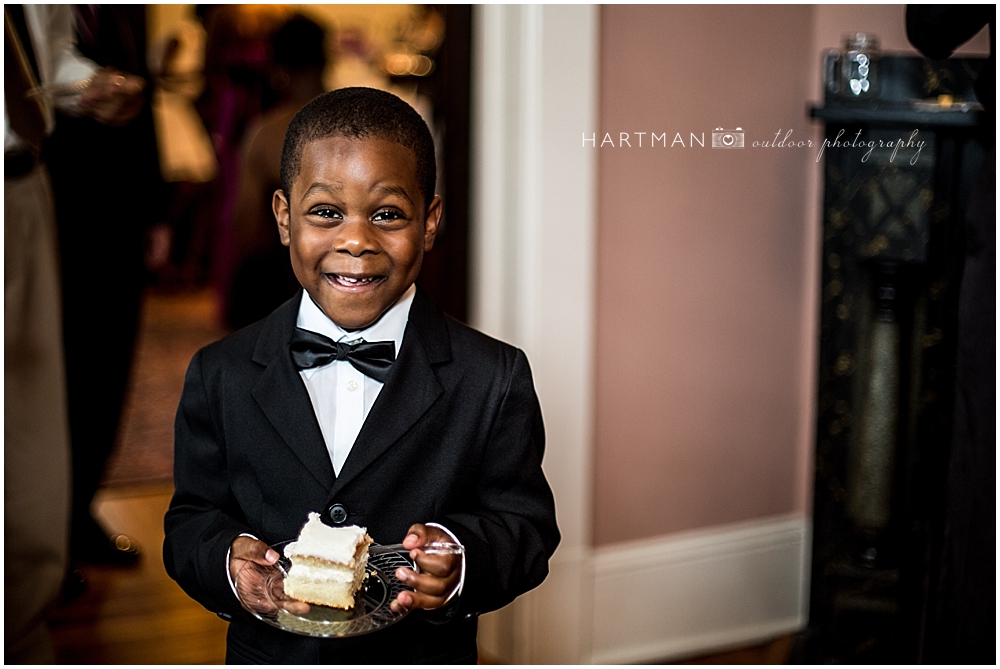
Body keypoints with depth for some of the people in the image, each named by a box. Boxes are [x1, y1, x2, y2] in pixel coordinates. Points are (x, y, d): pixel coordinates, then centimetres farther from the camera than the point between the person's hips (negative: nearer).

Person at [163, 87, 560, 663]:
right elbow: (194, 518, -4)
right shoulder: (222, 377, -8)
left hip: (425, 657, -1)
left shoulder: (494, 379, -13)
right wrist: (228, 561, -25)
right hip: (268, 653, 1)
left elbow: (527, 524, -10)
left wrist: (463, 561, -30)